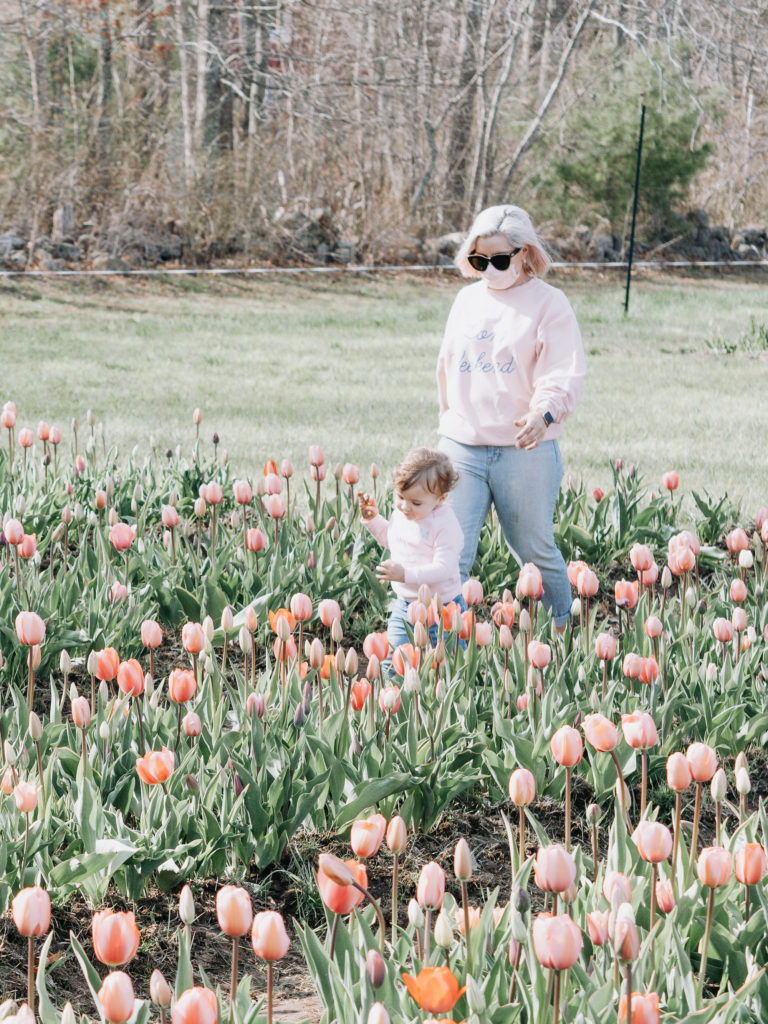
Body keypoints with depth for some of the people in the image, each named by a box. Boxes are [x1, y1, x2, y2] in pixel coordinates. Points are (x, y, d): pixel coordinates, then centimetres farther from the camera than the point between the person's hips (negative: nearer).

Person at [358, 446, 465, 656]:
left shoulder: (445, 524, -22)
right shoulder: (400, 513, 2)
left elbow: (444, 568, -27)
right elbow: (389, 539, 23)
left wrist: (407, 574, -35)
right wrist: (373, 519, 10)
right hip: (404, 603, 6)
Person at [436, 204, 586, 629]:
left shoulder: (549, 303, -3)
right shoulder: (467, 299, 13)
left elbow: (565, 375, -11)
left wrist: (544, 412, -29)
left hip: (525, 451, -4)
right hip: (462, 447, 4)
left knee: (535, 552, 9)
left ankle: (563, 633, 30)